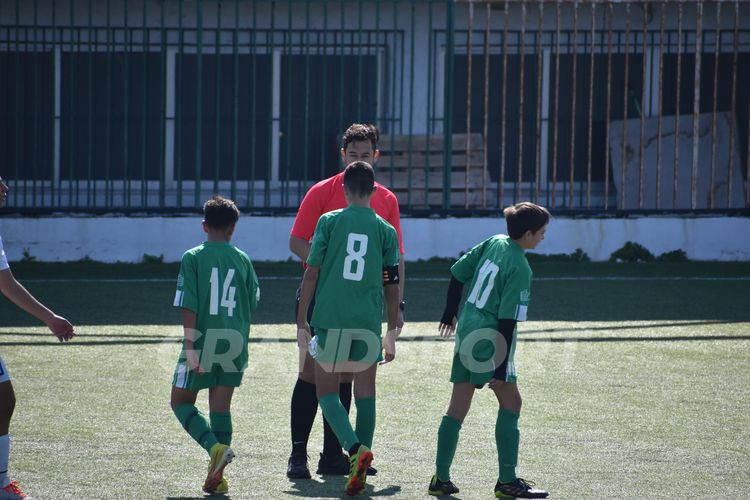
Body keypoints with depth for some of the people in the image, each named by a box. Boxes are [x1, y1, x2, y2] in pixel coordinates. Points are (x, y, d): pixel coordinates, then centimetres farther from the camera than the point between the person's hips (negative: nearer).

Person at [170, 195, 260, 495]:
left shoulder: (193, 258, -5)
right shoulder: (243, 260, 5)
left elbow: (188, 306, -12)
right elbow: (253, 303, 12)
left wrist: (190, 346, -13)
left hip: (203, 339, -3)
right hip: (235, 341, 3)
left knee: (181, 402, 9)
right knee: (221, 406, 9)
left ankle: (216, 447, -15)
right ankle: (217, 476, 3)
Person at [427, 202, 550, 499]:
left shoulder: (495, 242, 6)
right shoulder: (520, 268, -16)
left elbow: (458, 271, 14)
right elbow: (507, 319, -19)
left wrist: (450, 312, 26)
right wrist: (502, 367, -17)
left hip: (467, 332, 8)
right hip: (490, 340, -8)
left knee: (458, 406, 10)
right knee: (510, 402, 0)